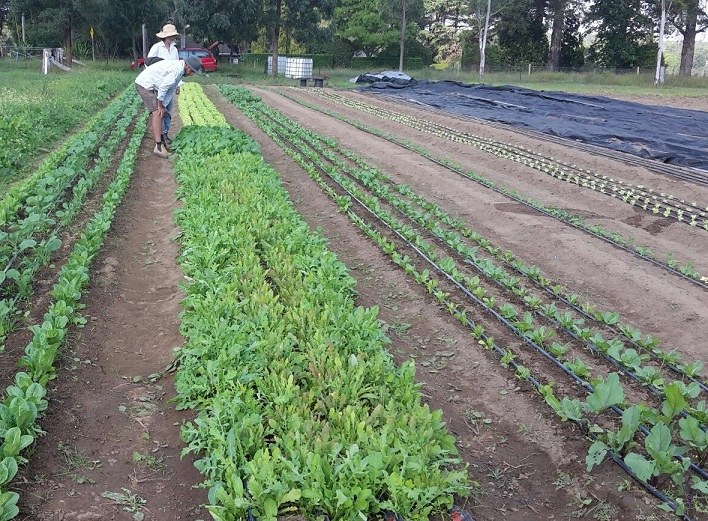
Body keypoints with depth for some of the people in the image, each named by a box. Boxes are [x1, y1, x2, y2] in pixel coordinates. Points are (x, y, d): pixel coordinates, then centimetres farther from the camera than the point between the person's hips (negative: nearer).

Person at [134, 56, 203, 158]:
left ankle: (160, 141, 22)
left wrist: (163, 106, 2)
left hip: (149, 86, 11)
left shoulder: (179, 69, 9)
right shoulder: (176, 70, -24)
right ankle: (159, 146, -21)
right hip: (144, 84, -11)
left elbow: (171, 90, 10)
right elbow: (163, 87, -23)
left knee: (158, 114, 14)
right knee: (157, 113, -16)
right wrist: (160, 106, -12)